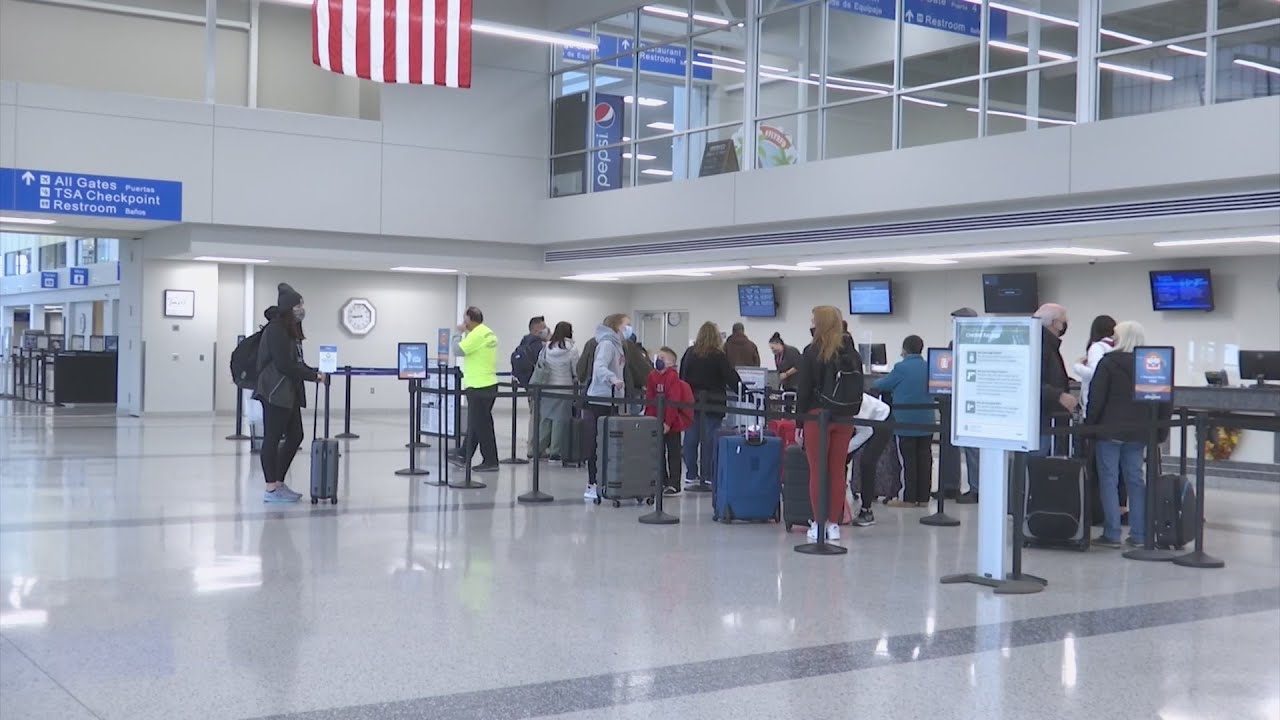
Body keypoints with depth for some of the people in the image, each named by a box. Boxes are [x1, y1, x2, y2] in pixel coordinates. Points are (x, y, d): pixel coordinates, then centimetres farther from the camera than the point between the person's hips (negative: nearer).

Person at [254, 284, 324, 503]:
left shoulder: (291, 329, 15)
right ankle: (271, 489, 1)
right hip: (275, 392, -10)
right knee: (272, 438, -4)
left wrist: (315, 372, 1)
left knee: (295, 437, 11)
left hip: (289, 392, 10)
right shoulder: (275, 329, -14)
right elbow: (284, 365, -19)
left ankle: (279, 482, 21)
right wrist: (313, 376, -14)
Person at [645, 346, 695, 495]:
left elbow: (673, 401, -19)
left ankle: (674, 485, 4)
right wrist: (649, 418, 2)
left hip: (672, 423, -7)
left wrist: (668, 422, -21)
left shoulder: (672, 377, -15)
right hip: (657, 421, 7)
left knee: (673, 452, 0)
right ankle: (663, 482, 22)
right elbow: (649, 400, 8)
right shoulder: (652, 376, 6)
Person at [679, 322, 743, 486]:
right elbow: (731, 376, -8)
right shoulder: (719, 356, -9)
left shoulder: (690, 353, 3)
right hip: (712, 402, -3)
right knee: (710, 438, 1)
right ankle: (707, 475, 2)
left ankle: (691, 474, 11)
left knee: (691, 436, 7)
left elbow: (682, 376, 9)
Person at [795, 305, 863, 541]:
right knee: (838, 471, 8)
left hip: (817, 416, -4)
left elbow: (804, 389, -7)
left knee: (817, 471, 2)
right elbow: (860, 389, 9)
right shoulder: (852, 354, 6)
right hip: (845, 419, 4)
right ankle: (834, 523, 12)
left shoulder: (812, 353, -7)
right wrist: (852, 415, 16)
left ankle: (818, 524, 4)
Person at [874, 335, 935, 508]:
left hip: (906, 422, -5)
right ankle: (923, 497, 11)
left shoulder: (901, 368, -11)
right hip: (926, 422, 5)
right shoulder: (930, 368, 4)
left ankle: (909, 498, 2)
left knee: (908, 461, 0)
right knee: (924, 459, 8)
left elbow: (880, 385, -2)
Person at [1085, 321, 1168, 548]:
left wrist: (1089, 425, -3)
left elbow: (1096, 399, -10)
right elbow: (1165, 402, 7)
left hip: (1110, 429, -5)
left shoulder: (1108, 363, -7)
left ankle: (1112, 534, -3)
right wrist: (1161, 431, 11)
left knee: (1108, 480, 0)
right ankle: (1139, 534, 10)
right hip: (1138, 432, 5)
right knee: (1136, 479, 11)